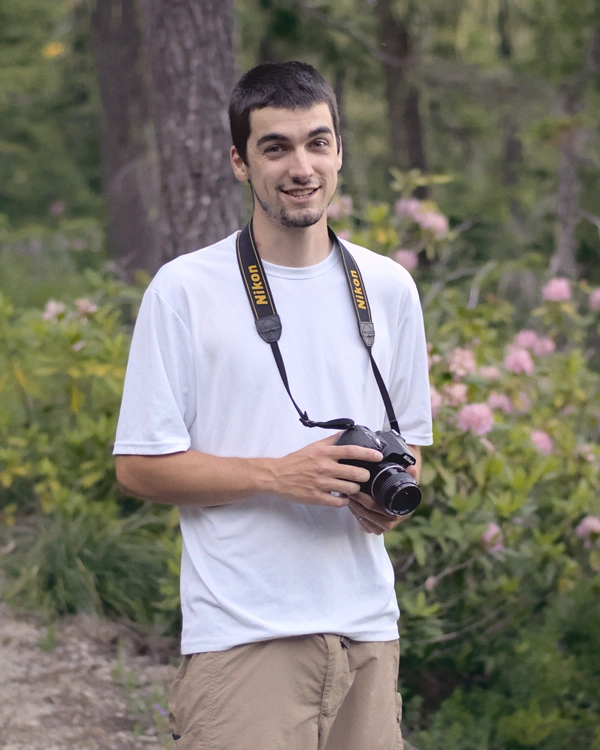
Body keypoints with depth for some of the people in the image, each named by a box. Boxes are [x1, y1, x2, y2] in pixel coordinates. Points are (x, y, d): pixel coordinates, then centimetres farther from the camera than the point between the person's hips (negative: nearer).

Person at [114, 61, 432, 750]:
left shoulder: (389, 288, 10)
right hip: (242, 635, -4)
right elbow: (139, 467, -4)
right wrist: (278, 475, -16)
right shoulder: (185, 290, -3)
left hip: (367, 628, 4)